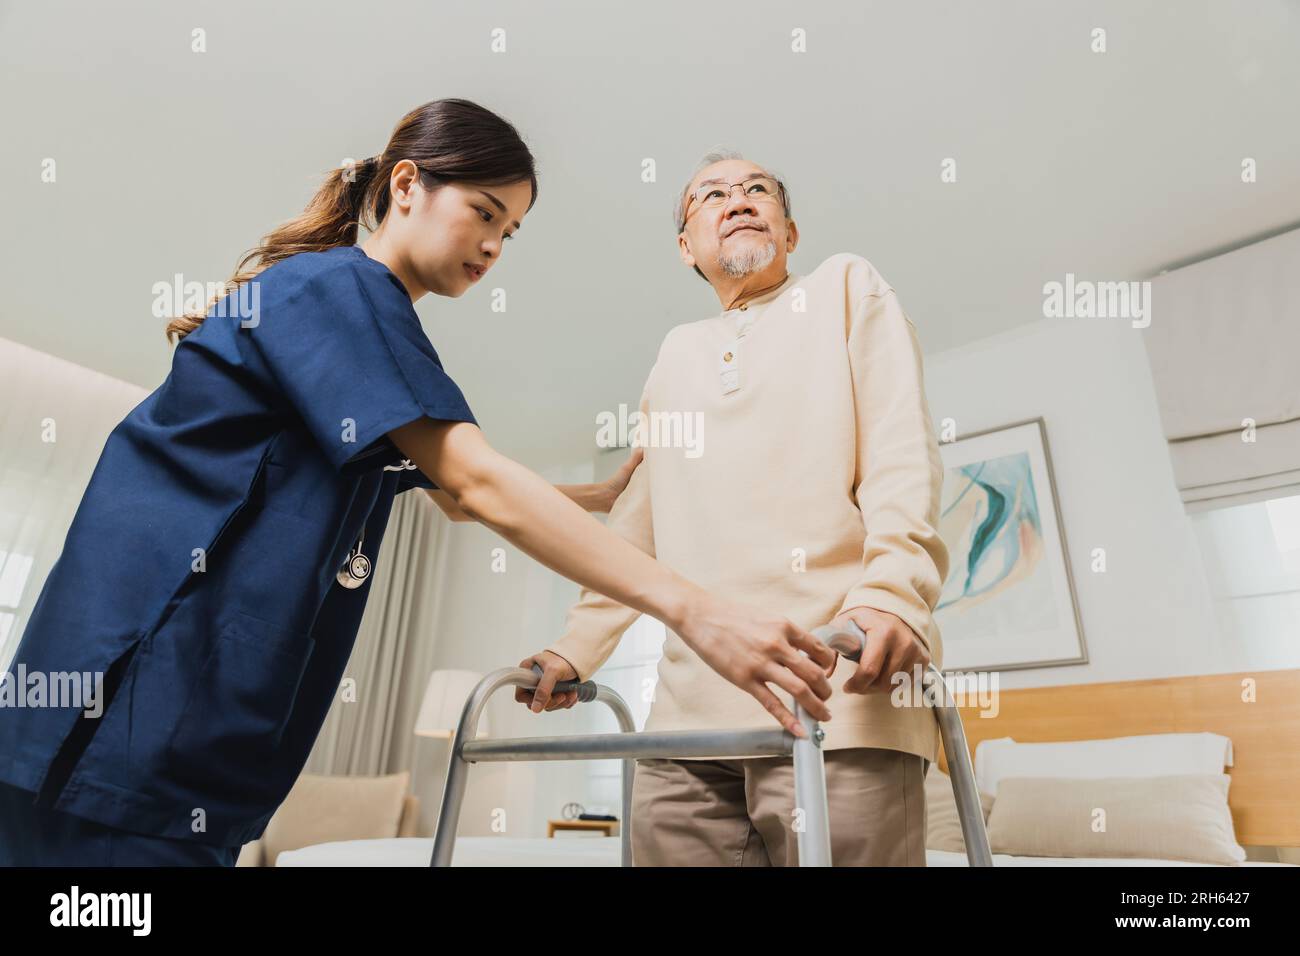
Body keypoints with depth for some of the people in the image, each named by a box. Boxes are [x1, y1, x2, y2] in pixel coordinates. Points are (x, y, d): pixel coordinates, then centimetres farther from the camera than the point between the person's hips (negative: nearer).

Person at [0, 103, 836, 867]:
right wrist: (691, 610, -27)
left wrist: (612, 496, 17)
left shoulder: (367, 316, 16)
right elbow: (480, 483, -24)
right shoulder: (336, 284, -13)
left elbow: (452, 492, 21)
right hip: (135, 715, -9)